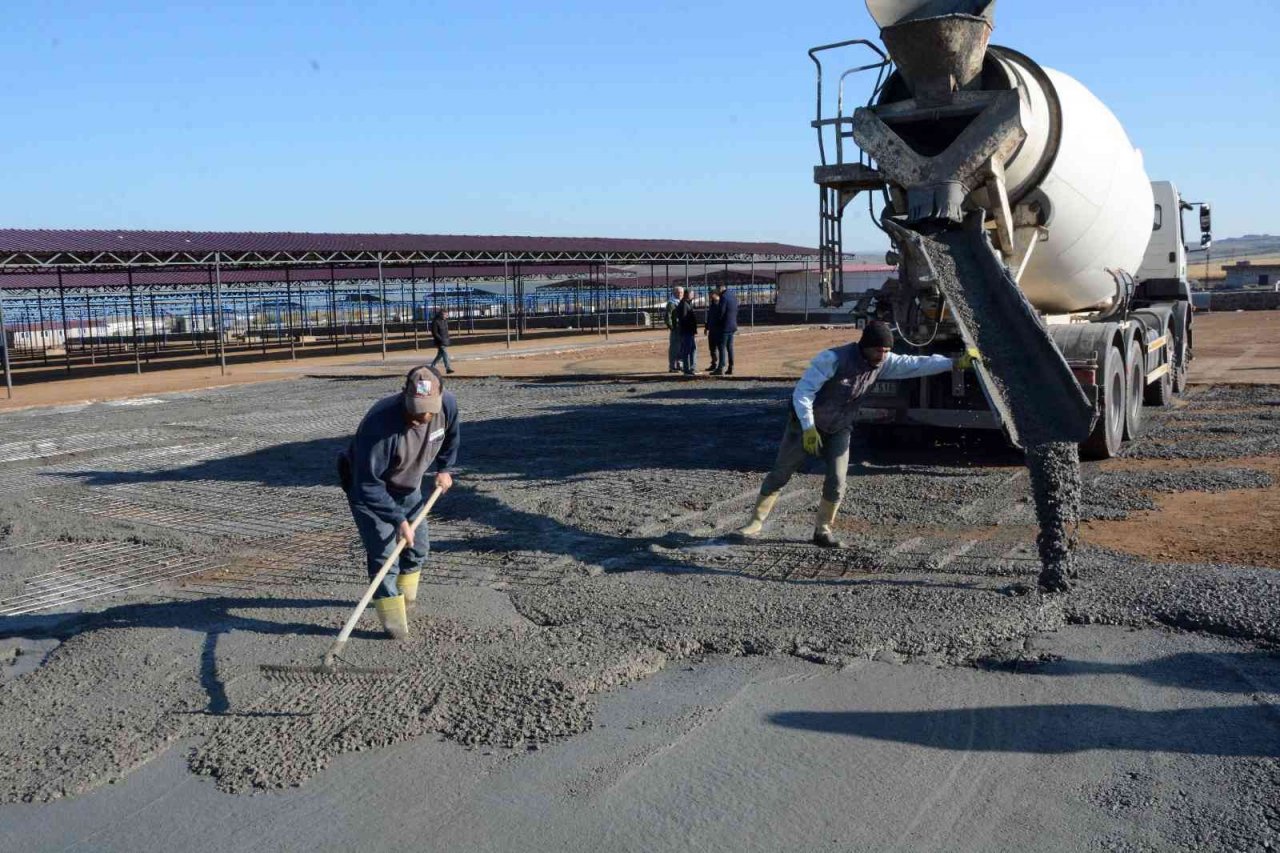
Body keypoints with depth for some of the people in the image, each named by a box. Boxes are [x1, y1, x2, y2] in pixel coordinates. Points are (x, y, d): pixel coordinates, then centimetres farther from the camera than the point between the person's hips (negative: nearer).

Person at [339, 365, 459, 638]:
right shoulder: (381, 424, -42)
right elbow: (369, 485, -37)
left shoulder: (447, 404, -23)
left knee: (418, 546, 15)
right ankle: (394, 622, -2)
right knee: (383, 554, -12)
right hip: (367, 490, -6)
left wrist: (444, 468, 6)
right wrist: (399, 520, -37)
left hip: (408, 487, 6)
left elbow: (450, 435, 5)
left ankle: (405, 597, 40)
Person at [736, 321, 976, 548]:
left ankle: (823, 530, 12)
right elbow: (802, 391, -29)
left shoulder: (883, 363, -10)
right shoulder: (834, 359, -29)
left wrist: (956, 362, -18)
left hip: (839, 431, 5)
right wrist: (809, 428, -35)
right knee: (780, 474, 1)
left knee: (837, 481, -4)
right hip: (807, 425, -5)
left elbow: (916, 364, -10)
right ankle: (756, 522, 12)